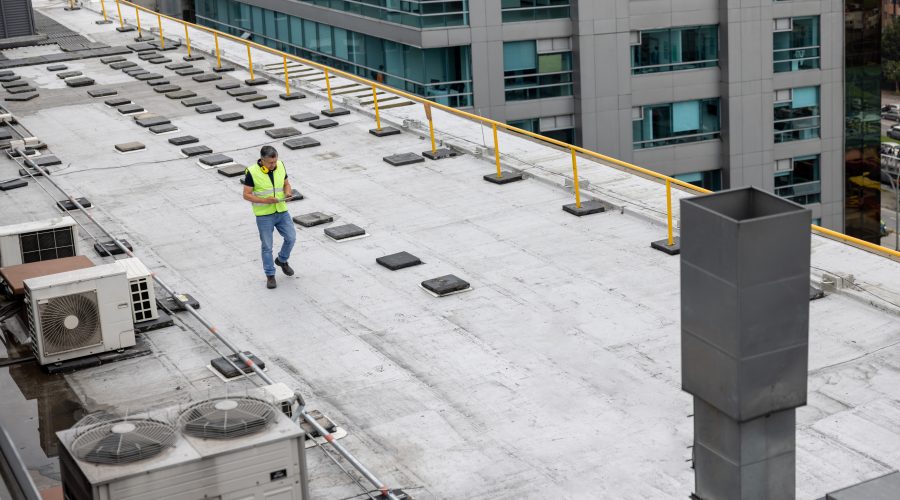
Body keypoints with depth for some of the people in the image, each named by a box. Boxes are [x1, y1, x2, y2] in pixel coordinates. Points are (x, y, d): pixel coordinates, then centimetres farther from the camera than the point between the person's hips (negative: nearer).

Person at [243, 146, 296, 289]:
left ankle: (282, 260, 32)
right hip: (264, 215, -4)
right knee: (267, 246, 4)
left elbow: (286, 184, 9)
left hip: (281, 211, 4)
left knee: (291, 237, 4)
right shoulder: (252, 172, -18)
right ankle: (270, 275, 19)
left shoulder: (280, 166, -5)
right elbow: (246, 195, -13)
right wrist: (265, 200, -26)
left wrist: (288, 192, -14)